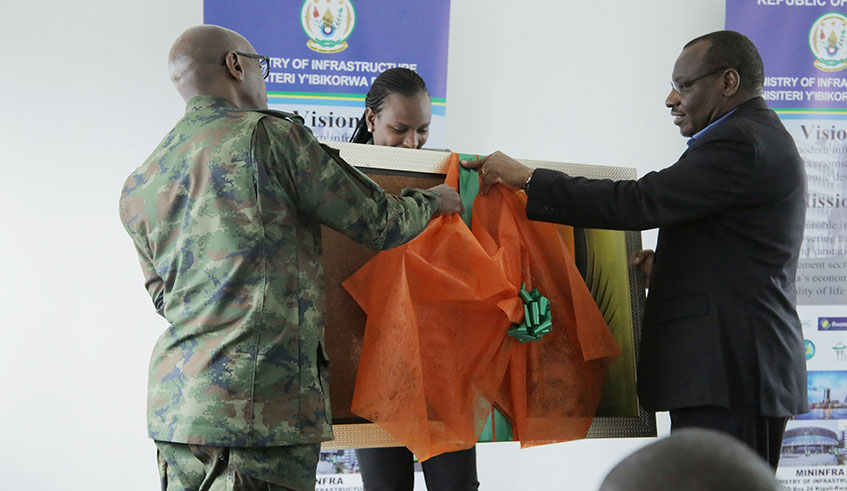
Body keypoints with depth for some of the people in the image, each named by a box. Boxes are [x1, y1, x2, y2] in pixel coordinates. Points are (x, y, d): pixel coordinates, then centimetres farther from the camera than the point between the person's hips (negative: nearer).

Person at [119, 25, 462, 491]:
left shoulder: (137, 188, 15)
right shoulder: (270, 135, -4)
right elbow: (378, 224, 2)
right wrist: (433, 201, 22)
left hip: (173, 402, 7)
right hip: (262, 400, -7)